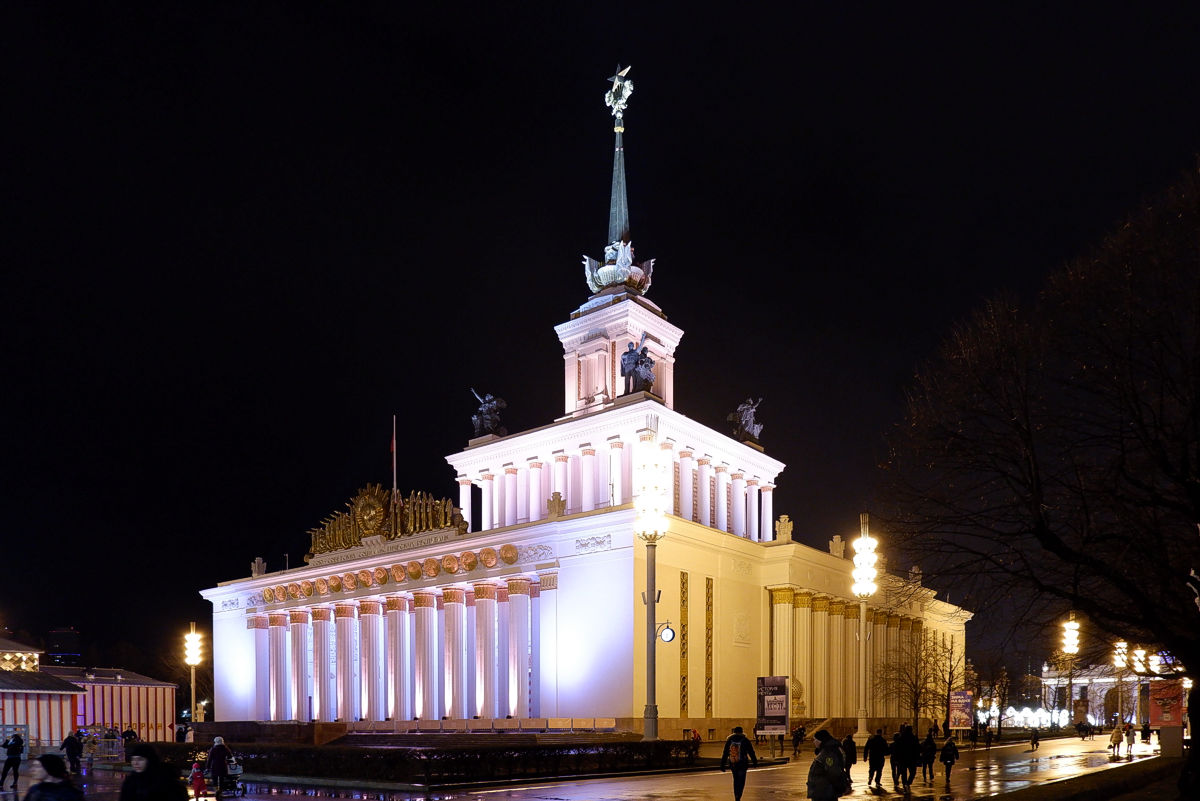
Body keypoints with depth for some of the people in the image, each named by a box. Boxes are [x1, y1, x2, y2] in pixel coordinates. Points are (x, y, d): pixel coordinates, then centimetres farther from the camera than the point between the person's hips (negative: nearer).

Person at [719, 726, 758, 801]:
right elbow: (751, 752, -1)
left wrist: (722, 765, 7)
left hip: (732, 764, 3)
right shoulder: (745, 740, -4)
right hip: (742, 764, -3)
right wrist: (755, 762, 8)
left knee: (736, 780, 19)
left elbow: (725, 753, 4)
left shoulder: (729, 740, 3)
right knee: (741, 782, 1)